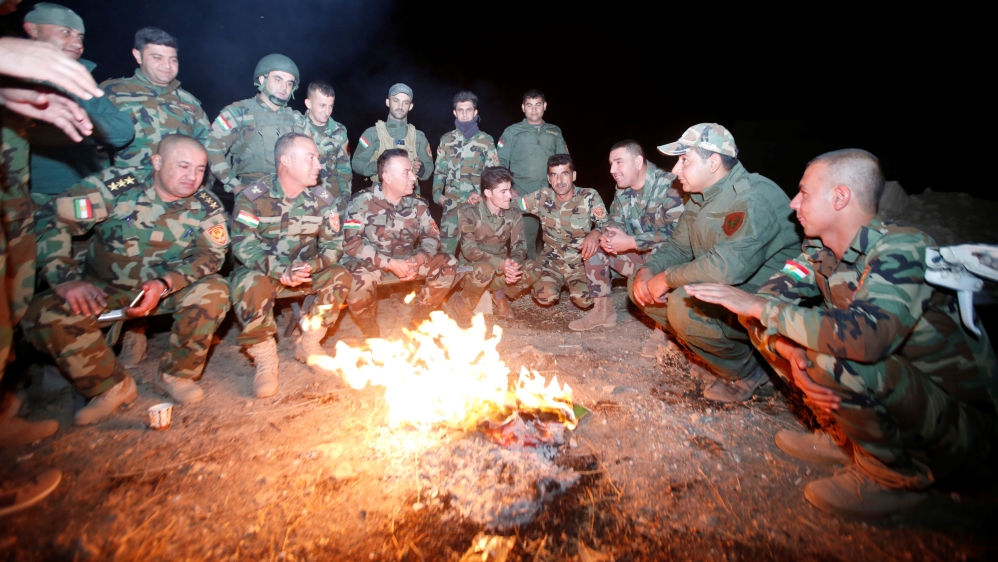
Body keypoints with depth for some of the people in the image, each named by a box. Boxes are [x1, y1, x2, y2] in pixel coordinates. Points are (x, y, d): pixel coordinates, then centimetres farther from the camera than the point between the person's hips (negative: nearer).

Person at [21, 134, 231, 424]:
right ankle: (112, 386, -3)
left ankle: (175, 375, -8)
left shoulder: (206, 207, -10)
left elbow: (211, 254, -16)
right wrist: (65, 278, -24)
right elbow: (53, 221, -14)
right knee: (44, 315, -22)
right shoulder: (114, 184, -15)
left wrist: (163, 285, -30)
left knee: (214, 291, -27)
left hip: (168, 290, 0)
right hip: (101, 289, 1)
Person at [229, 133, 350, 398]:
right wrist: (282, 272, -33)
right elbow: (243, 247, -19)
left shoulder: (323, 198, -4)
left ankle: (308, 344, -3)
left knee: (340, 277, -21)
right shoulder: (252, 197, -13)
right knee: (251, 285, -35)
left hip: (304, 273, 3)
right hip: (261, 272, -3)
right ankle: (265, 359, -15)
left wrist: (310, 266, -28)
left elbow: (334, 245, -8)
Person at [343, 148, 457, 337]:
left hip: (408, 262, 4)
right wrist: (389, 263, -25)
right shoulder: (362, 202, -12)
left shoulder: (417, 203, 1)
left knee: (448, 264, -13)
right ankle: (371, 333, -5)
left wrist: (419, 259, -21)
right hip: (372, 264, -4)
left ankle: (412, 321, -1)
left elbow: (432, 236, 1)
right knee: (360, 278, -37)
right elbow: (351, 242, -18)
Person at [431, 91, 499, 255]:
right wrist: (437, 193, -2)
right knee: (446, 248, 3)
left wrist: (482, 194, -12)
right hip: (452, 203, 1)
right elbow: (439, 170, 13)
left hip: (478, 204, -1)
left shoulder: (486, 140, 6)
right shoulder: (446, 139, 11)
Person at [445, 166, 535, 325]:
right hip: (472, 271, -4)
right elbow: (468, 249, -23)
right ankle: (462, 307, -11)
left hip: (500, 272, 4)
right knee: (485, 269, -39)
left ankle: (500, 294, 4)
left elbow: (520, 246, -8)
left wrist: (513, 264, -33)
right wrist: (500, 264, -38)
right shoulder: (469, 213, -15)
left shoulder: (514, 215, -1)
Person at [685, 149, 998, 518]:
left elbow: (865, 336, -40)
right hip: (887, 390, 7)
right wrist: (792, 353, -26)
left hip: (963, 422, -7)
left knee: (833, 361, -35)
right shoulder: (820, 250, -3)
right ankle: (846, 438, 8)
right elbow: (767, 295, -8)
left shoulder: (902, 250, -24)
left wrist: (760, 307, -33)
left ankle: (897, 477, -6)